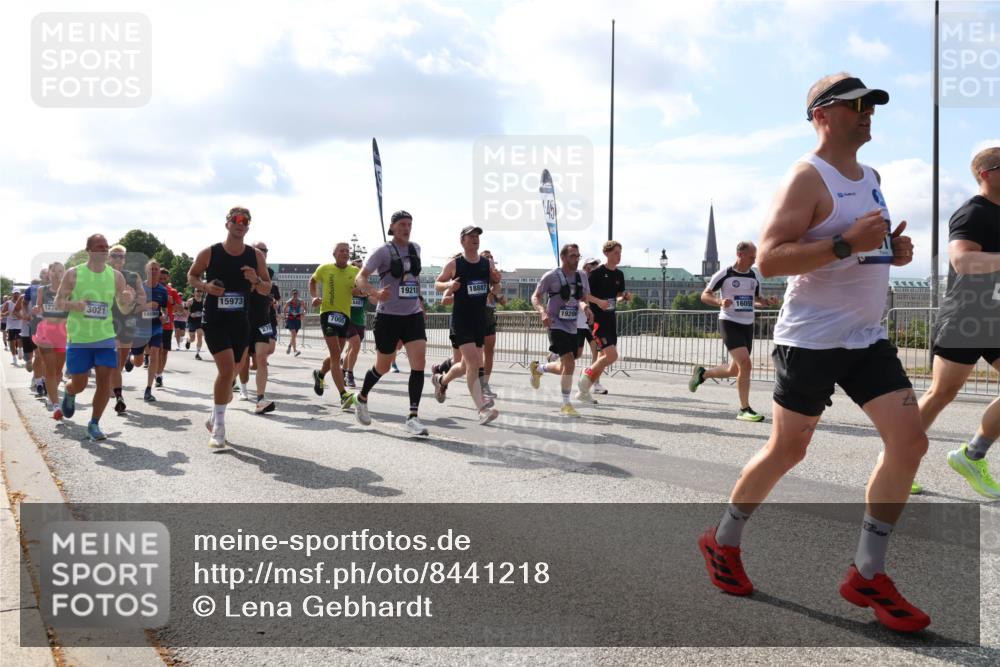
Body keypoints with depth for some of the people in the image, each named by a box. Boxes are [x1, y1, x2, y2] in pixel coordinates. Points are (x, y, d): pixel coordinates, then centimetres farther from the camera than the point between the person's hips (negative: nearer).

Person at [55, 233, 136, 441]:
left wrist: (128, 300, -17)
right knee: (79, 384, 3)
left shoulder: (116, 276, 2)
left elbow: (124, 309, 7)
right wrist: (74, 305, -21)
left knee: (105, 381, -6)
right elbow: (58, 302, 0)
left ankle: (94, 424, 10)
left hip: (105, 337, 2)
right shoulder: (73, 274, -5)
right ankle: (69, 393, 41)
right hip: (78, 338, -2)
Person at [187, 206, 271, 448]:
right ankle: (218, 425, -6)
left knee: (228, 374, 13)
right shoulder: (209, 253, -6)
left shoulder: (256, 256, 2)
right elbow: (191, 276, 7)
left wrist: (256, 280, -15)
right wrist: (205, 286, -14)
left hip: (240, 322, 4)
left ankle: (214, 419, 35)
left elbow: (267, 289, 8)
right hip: (214, 320, -4)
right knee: (227, 369, -19)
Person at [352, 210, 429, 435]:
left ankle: (413, 417, -11)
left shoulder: (415, 248, 8)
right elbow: (359, 279, -14)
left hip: (413, 315, 4)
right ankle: (362, 399, 38)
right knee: (383, 366, 9)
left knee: (419, 363, -13)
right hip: (388, 316, -4)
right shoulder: (383, 252, -8)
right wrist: (375, 292, -32)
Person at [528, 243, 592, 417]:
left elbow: (584, 298, 13)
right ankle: (566, 405, -6)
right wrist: (543, 311, -22)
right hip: (557, 325, -7)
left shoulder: (581, 276, 9)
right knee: (569, 364, -18)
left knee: (565, 367, 13)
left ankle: (538, 368, 43)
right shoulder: (551, 276, -7)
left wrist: (585, 307, -10)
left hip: (573, 327, 7)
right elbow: (535, 297, -3)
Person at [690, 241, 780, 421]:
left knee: (735, 370, 11)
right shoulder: (724, 274, -8)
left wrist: (768, 301, 0)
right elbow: (705, 296, -3)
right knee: (745, 364, -19)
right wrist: (720, 302, -23)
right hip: (729, 323, -7)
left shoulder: (755, 276, 9)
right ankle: (744, 409, -9)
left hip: (748, 325, 7)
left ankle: (702, 373, 37)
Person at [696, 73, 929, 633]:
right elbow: (769, 259, -22)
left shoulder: (871, 178, 14)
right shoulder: (808, 178, -12)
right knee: (787, 451, 2)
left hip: (869, 338, 8)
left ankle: (868, 575, 9)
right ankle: (723, 543, 25)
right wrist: (847, 242, -28)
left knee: (910, 443, -2)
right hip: (811, 339, -8)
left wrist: (894, 250, 5)